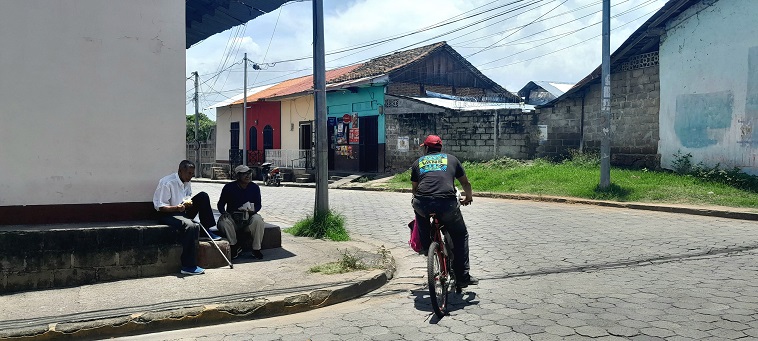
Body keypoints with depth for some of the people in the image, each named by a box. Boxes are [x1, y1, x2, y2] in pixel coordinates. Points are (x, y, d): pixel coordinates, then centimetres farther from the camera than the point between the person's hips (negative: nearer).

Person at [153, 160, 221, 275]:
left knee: (203, 196, -6)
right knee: (191, 226, -35)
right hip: (168, 214, -8)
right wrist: (177, 208, -35)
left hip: (183, 212, 8)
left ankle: (206, 231, -2)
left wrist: (188, 203, -7)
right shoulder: (167, 183, -17)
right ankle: (188, 266, -32)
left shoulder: (186, 183, 9)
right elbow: (159, 206, -19)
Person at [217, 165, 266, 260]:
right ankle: (235, 246, -11)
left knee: (258, 220, -32)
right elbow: (221, 204, 6)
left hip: (248, 218, 1)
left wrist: (252, 210, -17)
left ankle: (256, 249, -17)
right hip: (232, 217, 0)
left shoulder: (255, 187, 2)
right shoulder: (229, 187, -2)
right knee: (223, 222, -33)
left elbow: (258, 205, 7)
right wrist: (223, 212, -17)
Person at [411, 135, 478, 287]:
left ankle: (425, 246, 38)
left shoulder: (418, 162, 24)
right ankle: (462, 276, 17)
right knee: (460, 235, 21)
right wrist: (469, 197, 52)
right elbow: (465, 183, 32)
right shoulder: (451, 159, 23)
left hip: (422, 205, 1)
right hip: (447, 204, -1)